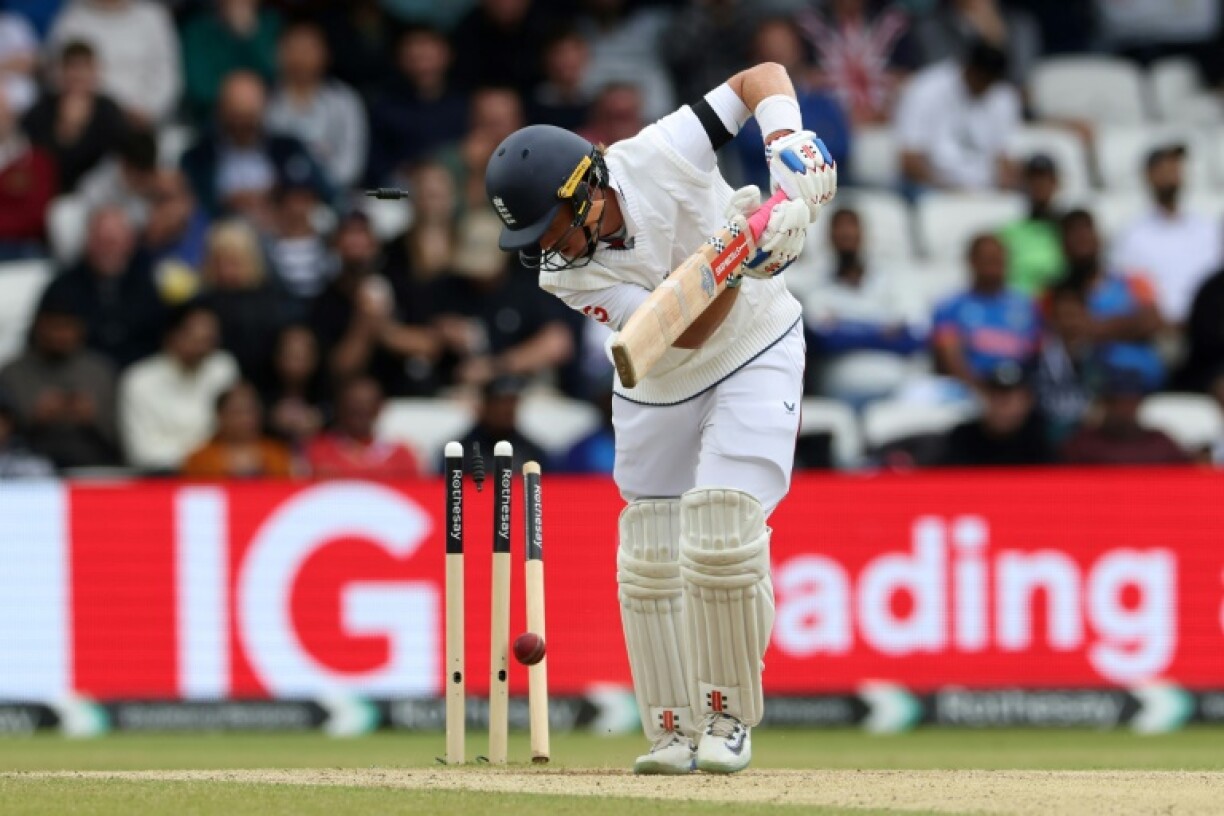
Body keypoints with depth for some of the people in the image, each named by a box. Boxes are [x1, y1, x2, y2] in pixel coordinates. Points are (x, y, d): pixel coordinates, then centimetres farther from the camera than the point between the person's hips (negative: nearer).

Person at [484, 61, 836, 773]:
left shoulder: (660, 155, -27)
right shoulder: (565, 274, -21)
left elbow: (765, 76, -16)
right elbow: (685, 332, -27)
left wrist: (788, 154, -33)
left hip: (757, 354, -3)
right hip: (659, 389, 3)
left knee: (722, 541, -17)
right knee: (649, 564, 1)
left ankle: (730, 721, -2)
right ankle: (675, 734, 13)